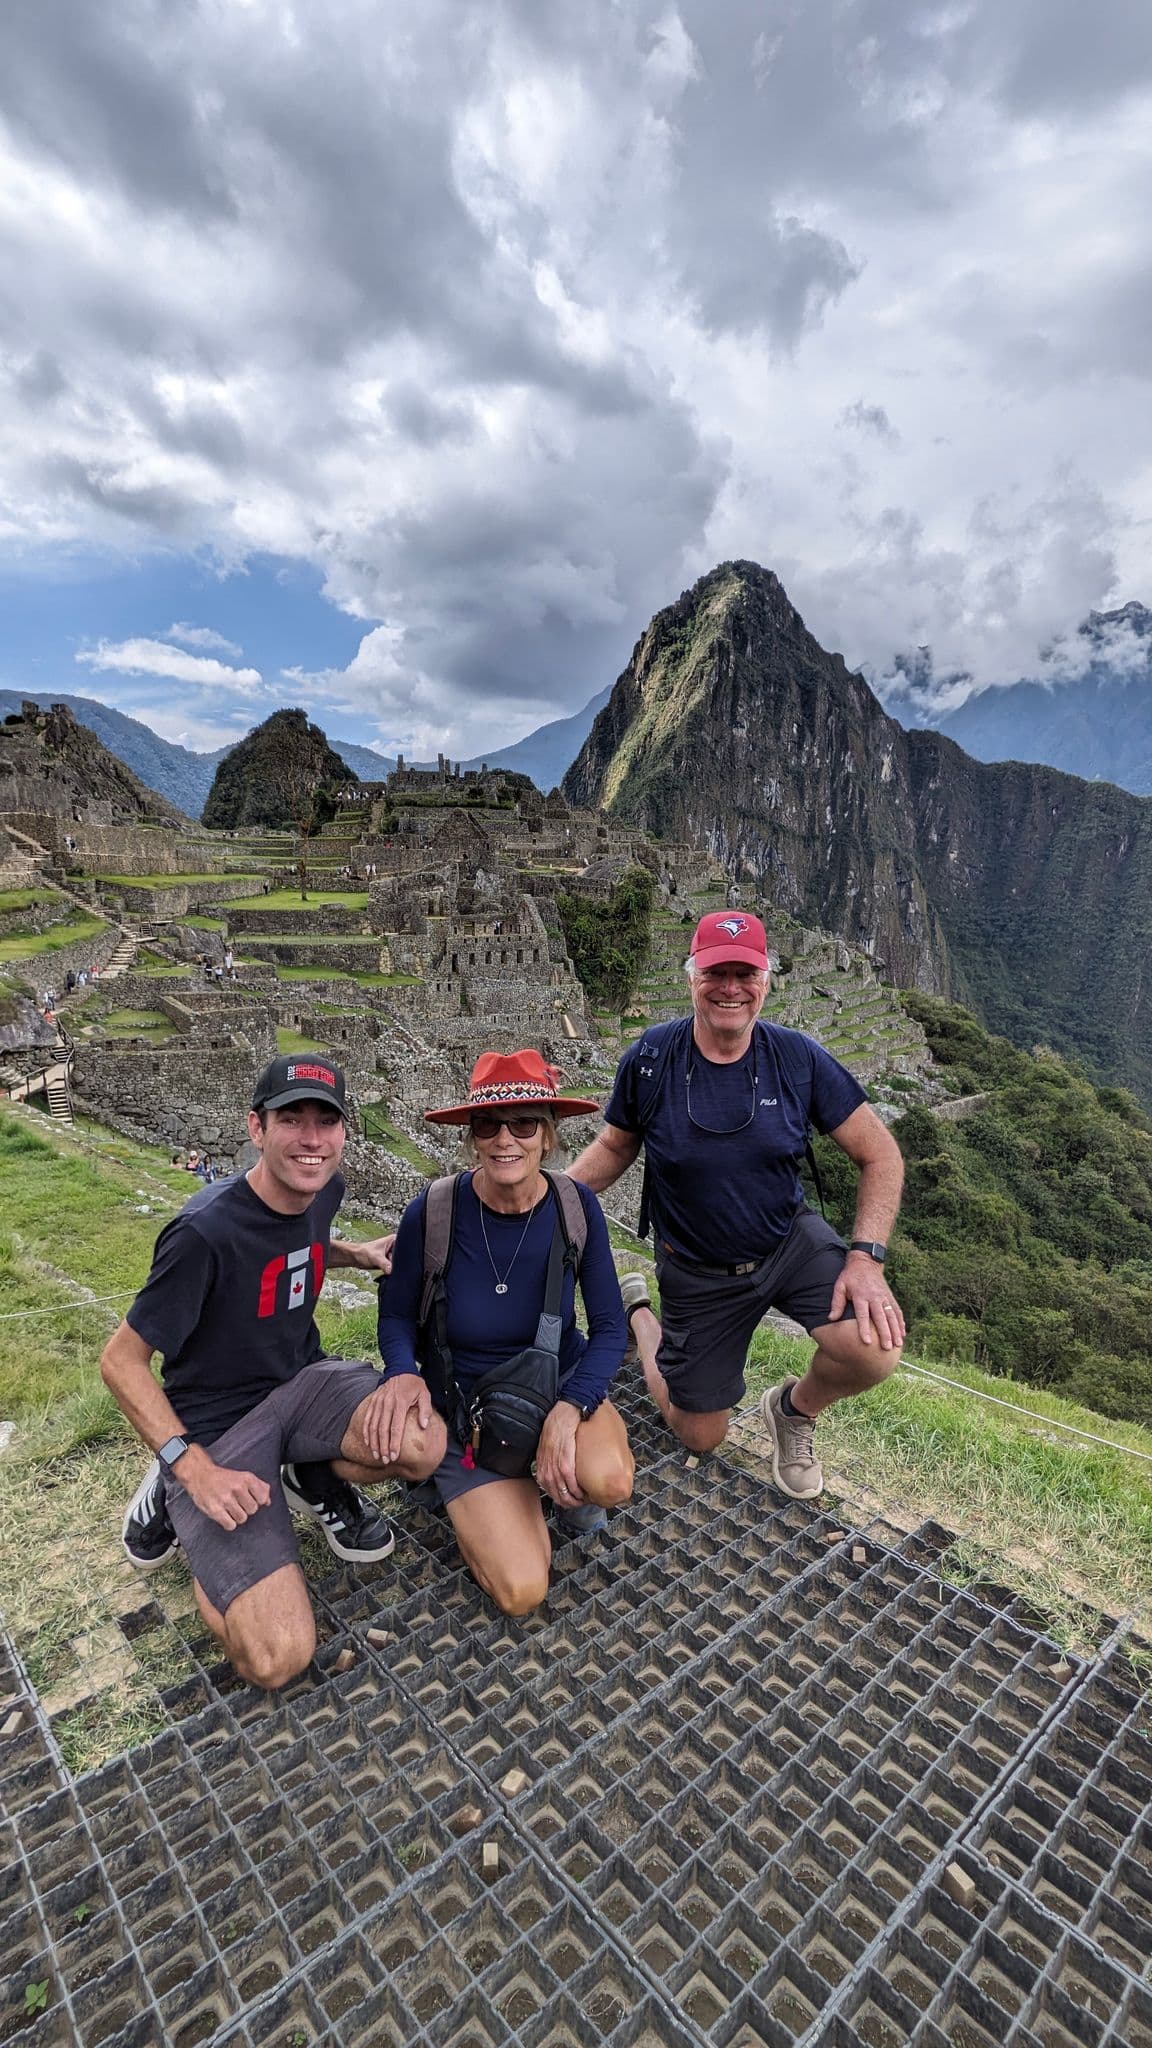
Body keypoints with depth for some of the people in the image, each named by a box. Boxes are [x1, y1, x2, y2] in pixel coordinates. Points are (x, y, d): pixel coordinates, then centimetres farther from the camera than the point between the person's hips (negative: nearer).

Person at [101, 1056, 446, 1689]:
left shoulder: (324, 1188, -6)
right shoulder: (206, 1231, -27)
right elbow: (121, 1361, -15)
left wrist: (356, 1252, 1)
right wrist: (191, 1464, -23)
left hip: (302, 1381, 5)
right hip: (216, 1427, -5)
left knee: (425, 1445, -25)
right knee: (277, 1659, -15)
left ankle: (317, 1481, 9)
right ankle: (174, 1497, 8)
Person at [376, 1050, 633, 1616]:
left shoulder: (577, 1208, -17)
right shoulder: (430, 1214, -21)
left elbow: (608, 1328, -10)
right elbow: (397, 1315, -4)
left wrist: (569, 1408, -26)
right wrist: (403, 1371, -25)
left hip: (560, 1382, 1)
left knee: (608, 1481, -31)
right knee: (522, 1591, -14)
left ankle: (560, 1482, 7)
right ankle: (474, 1500, 19)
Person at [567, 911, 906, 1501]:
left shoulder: (798, 1057, -15)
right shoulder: (649, 1059, -17)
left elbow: (879, 1153, -8)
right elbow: (614, 1147, -2)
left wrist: (866, 1256, -20)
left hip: (792, 1241, 1)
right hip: (698, 1270, -1)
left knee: (874, 1351, -26)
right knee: (700, 1436, 12)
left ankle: (795, 1408, 12)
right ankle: (637, 1312, 40)